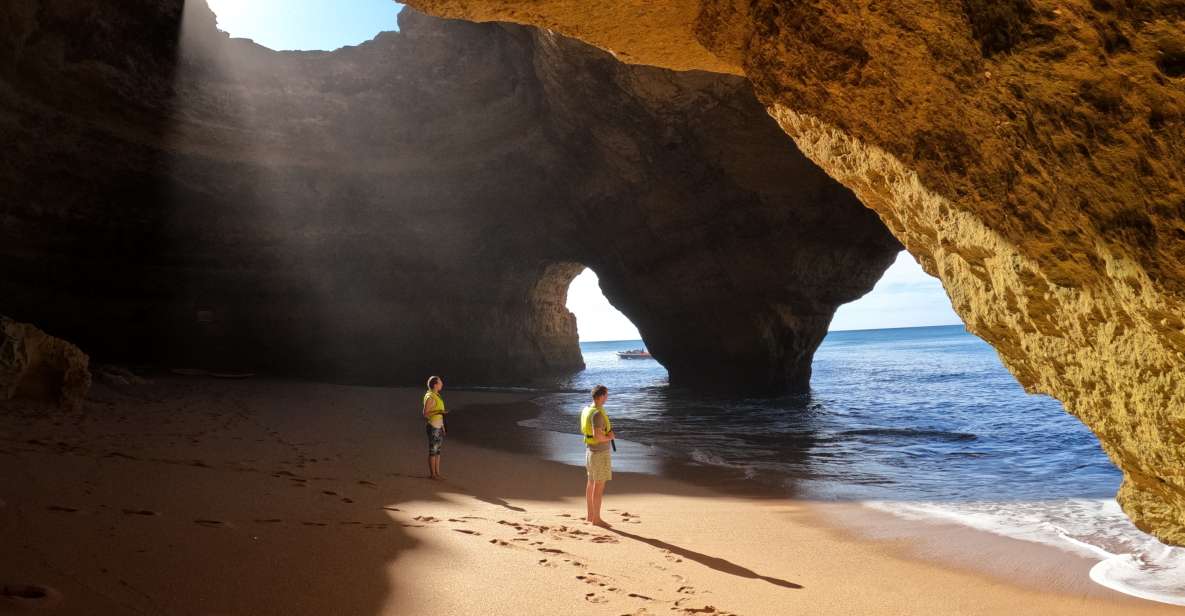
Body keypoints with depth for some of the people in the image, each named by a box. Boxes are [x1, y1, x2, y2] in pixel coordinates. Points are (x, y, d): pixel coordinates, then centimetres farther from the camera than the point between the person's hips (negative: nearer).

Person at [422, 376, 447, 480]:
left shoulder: (437, 396, 12)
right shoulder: (430, 397, -15)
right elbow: (425, 414, -18)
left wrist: (442, 426, 19)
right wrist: (439, 412, -30)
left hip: (439, 427, 9)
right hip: (433, 427, -9)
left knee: (438, 450, 12)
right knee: (433, 451, -2)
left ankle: (437, 472, 18)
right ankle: (432, 474, 4)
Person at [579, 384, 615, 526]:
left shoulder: (586, 410, 6)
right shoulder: (597, 413, -24)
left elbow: (583, 430, 18)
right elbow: (597, 436, -32)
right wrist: (608, 438, -12)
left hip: (590, 450, 10)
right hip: (600, 453, -10)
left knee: (591, 483, 16)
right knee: (599, 486, -3)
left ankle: (590, 515, 25)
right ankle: (596, 519, 3)